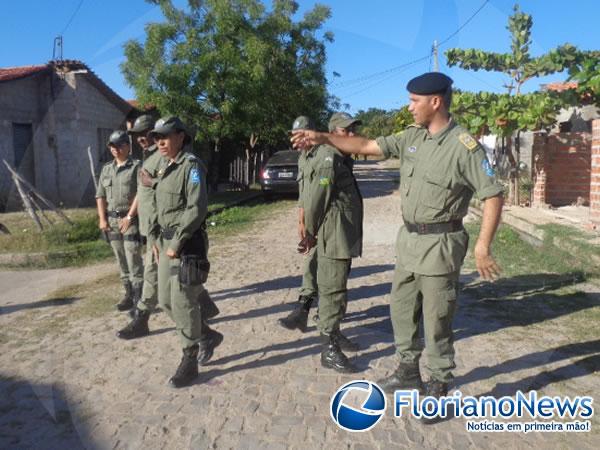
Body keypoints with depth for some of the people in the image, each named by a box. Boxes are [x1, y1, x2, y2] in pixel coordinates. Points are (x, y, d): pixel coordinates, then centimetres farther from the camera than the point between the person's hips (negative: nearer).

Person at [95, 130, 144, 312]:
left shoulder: (136, 166, -4)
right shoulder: (106, 169, 15)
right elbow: (100, 195, 14)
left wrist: (129, 217, -16)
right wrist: (102, 219, 3)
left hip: (131, 219, -6)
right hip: (112, 220, 6)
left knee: (134, 261, -7)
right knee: (121, 262, 11)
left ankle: (139, 300, -1)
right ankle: (128, 295, 21)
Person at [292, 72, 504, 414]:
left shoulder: (464, 146, -15)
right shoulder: (412, 137, 6)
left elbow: (493, 195, -15)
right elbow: (367, 146, 9)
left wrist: (483, 247, -21)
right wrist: (322, 137, 4)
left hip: (439, 243, -7)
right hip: (408, 238, 8)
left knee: (436, 320, 3)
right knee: (402, 308, 18)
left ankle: (439, 388, 22)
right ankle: (409, 371, 37)